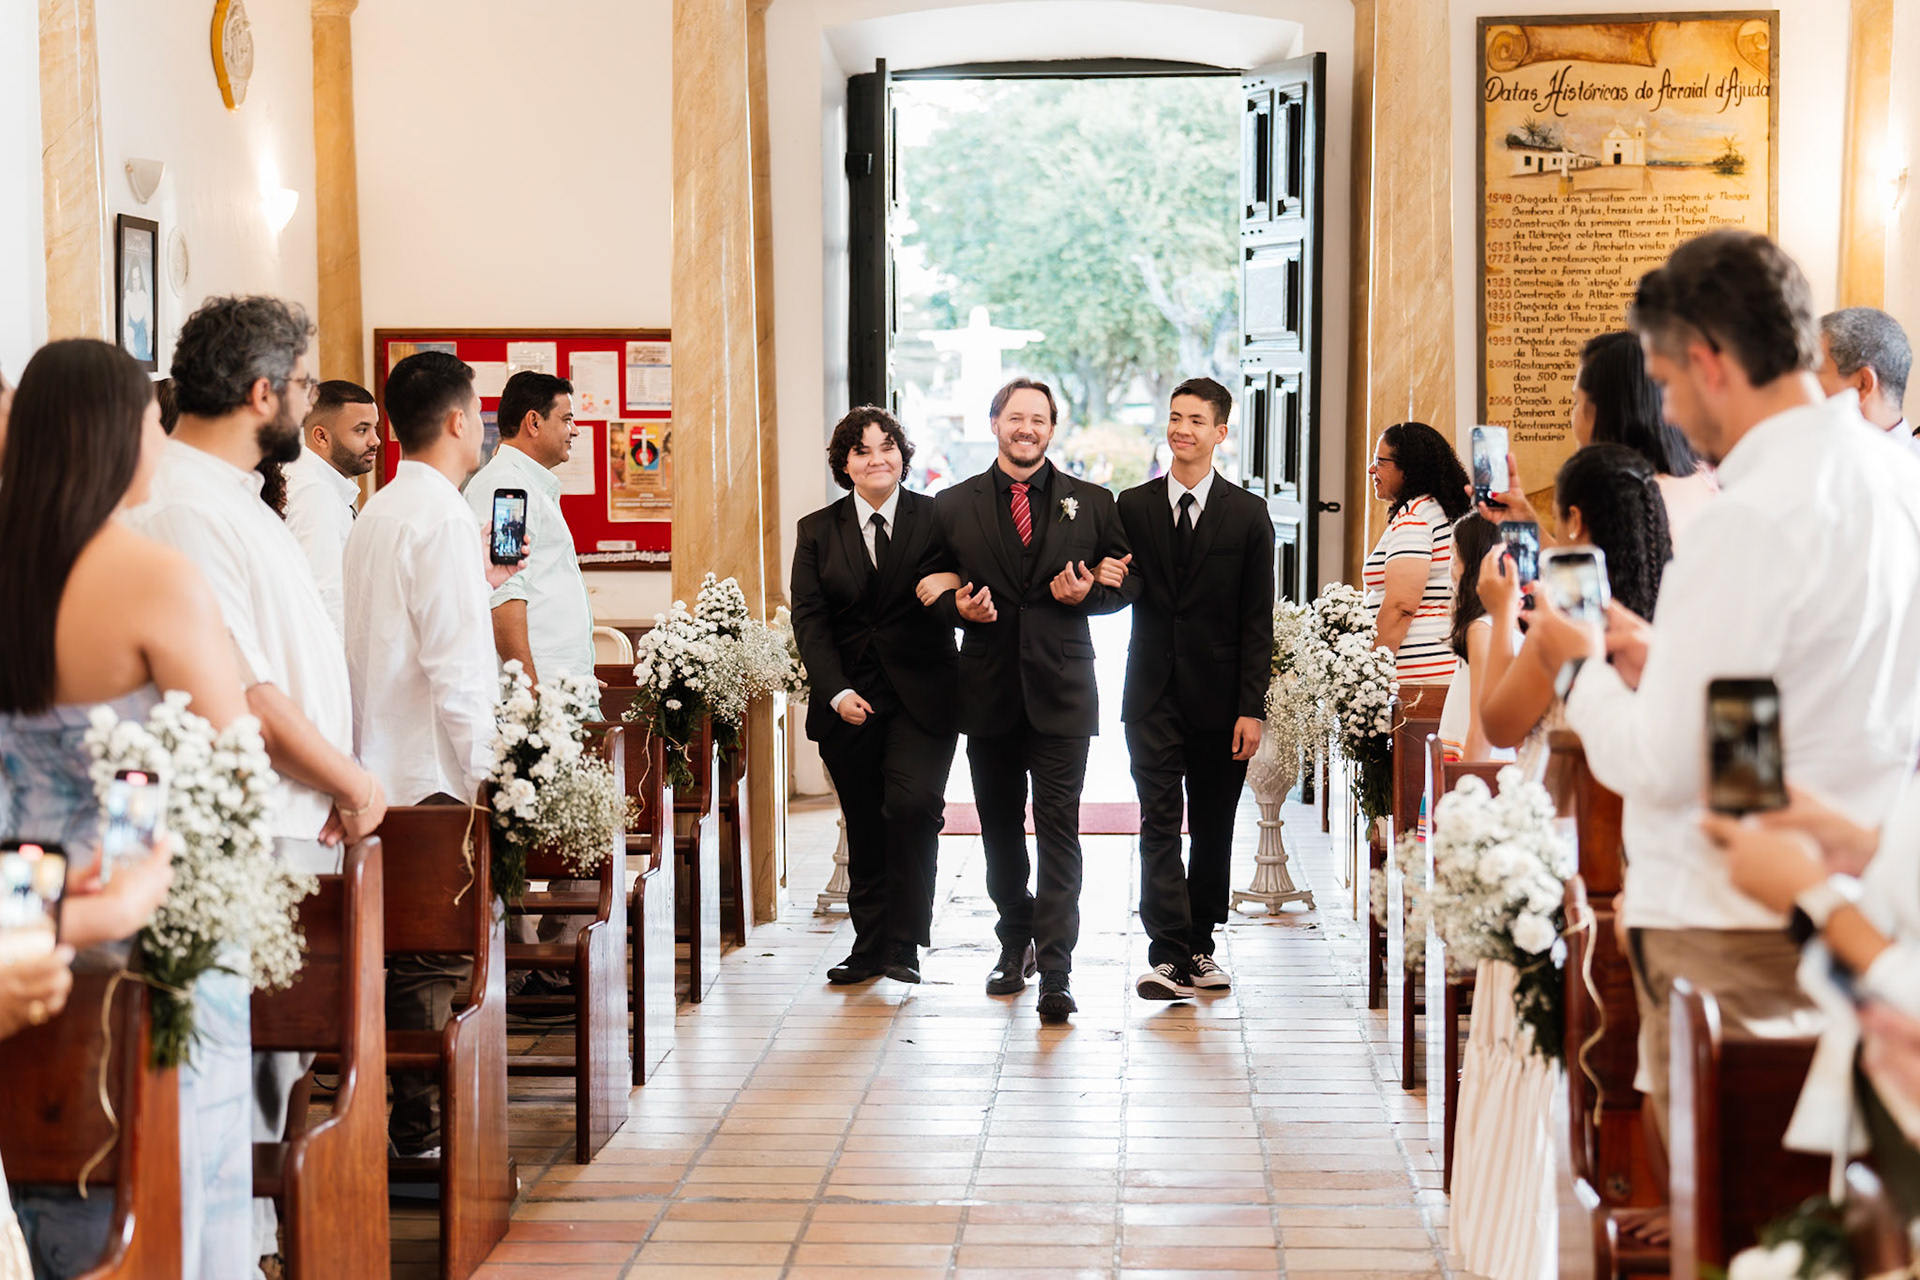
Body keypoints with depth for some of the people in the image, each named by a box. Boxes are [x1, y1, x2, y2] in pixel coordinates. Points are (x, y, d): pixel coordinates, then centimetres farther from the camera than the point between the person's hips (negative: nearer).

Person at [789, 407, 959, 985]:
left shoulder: (937, 519, 2)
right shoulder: (817, 531, 8)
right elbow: (809, 620, 3)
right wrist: (838, 693, -10)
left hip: (920, 697, -2)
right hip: (849, 700, 2)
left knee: (912, 805, -18)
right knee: (864, 828, 7)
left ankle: (903, 943, -6)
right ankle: (868, 944, 19)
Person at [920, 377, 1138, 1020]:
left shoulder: (1092, 504, 5)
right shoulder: (953, 506, 7)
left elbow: (1128, 581, 9)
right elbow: (931, 583, 11)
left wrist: (1088, 593, -11)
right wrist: (957, 605, -10)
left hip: (1061, 691, -2)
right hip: (988, 691, 2)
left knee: (1058, 832, -8)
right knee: (1000, 828, 13)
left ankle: (1055, 973, -7)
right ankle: (1016, 941, 33)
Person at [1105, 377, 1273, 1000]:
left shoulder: (1248, 515, 2)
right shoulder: (1132, 507, 7)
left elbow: (1257, 621, 0)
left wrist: (1252, 708, -6)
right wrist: (1105, 580, -12)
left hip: (1220, 699, 0)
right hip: (1154, 695, 0)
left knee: (1214, 830, 8)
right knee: (1160, 825, -7)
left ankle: (1198, 947, 20)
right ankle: (1170, 955, -10)